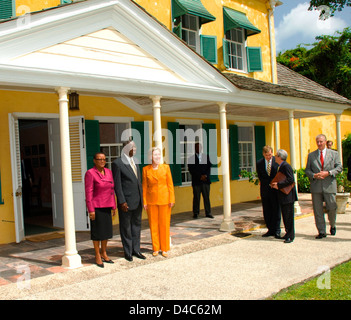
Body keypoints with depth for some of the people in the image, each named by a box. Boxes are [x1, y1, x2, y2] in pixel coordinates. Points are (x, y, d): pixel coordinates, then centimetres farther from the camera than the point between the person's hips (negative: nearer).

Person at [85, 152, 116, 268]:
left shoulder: (108, 172, 8)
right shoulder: (90, 173, -11)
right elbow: (88, 193, -13)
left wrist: (113, 206, 11)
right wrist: (91, 210, -16)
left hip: (106, 207, 6)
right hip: (96, 207, -6)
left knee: (106, 230, 11)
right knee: (97, 231, 1)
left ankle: (104, 254, 24)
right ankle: (97, 255, 13)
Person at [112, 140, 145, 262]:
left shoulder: (135, 162, 14)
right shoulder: (117, 163, -10)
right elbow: (117, 184, -13)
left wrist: (141, 198, 14)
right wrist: (122, 201, -17)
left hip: (138, 201, 7)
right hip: (126, 202, -7)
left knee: (136, 225, 14)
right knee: (126, 227, 5)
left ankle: (136, 250, 25)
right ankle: (127, 252, 17)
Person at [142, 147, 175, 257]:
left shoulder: (166, 167, 1)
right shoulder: (146, 169, 0)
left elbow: (170, 184, 2)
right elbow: (144, 186, 2)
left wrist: (171, 199, -3)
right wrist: (144, 201, -1)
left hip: (164, 199, 0)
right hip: (151, 200, 0)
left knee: (165, 224, 5)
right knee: (153, 224, 7)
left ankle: (165, 249, 17)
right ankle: (156, 248, 19)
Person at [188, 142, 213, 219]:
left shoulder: (206, 157, 13)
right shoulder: (191, 158, 4)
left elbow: (209, 167, 9)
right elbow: (191, 170, -4)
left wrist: (205, 175, -8)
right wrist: (200, 176, -11)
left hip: (206, 180, 2)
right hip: (196, 181, -2)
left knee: (207, 197, 2)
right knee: (196, 198, 1)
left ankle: (208, 213, 7)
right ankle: (196, 213, 9)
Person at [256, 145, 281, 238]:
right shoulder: (259, 163, 1)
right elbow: (260, 177, 8)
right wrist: (270, 183, 2)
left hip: (275, 189, -3)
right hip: (265, 190, 3)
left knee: (276, 210, -1)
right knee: (266, 211, 6)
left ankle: (277, 231, 6)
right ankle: (270, 230, 15)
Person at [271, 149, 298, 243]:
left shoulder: (286, 166, -15)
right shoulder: (281, 166, 16)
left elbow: (290, 180, -24)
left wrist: (278, 185, -21)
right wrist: (275, 184, 5)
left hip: (288, 195, -10)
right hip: (283, 196, 10)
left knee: (288, 216, -5)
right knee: (285, 215, 14)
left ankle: (290, 236, 1)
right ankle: (288, 233, 22)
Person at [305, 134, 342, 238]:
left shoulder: (334, 154, 8)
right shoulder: (311, 155, 11)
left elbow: (339, 167, 3)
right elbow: (307, 170, 10)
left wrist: (328, 173, -12)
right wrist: (314, 175, -10)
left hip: (329, 186, -1)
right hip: (316, 186, 1)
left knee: (332, 208, 0)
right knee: (317, 210, 2)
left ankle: (332, 226, 29)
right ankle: (321, 232, 10)